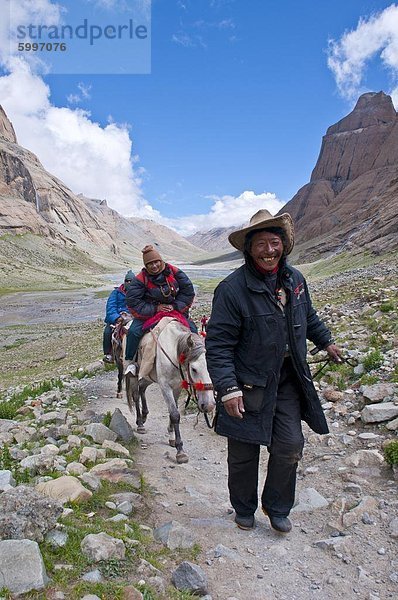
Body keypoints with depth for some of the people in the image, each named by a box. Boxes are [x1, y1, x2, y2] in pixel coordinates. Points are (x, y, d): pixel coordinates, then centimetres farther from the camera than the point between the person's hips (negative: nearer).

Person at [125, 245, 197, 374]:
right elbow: (132, 301, -16)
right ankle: (129, 361, -2)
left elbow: (188, 291, -2)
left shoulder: (173, 272, -8)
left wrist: (175, 306, -13)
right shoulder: (141, 279, -14)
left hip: (174, 310, 2)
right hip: (149, 313, -2)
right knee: (134, 331, -23)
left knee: (192, 329, -9)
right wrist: (155, 308, -21)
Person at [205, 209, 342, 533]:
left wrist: (326, 341, 32)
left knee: (290, 447, 7)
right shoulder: (232, 288, -19)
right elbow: (218, 344, -18)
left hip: (288, 382, 5)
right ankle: (244, 509, 37)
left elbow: (308, 317, 23)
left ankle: (277, 507, 33)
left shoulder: (295, 279, 2)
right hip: (248, 385, -4)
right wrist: (228, 389, -24)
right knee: (244, 454, 11)